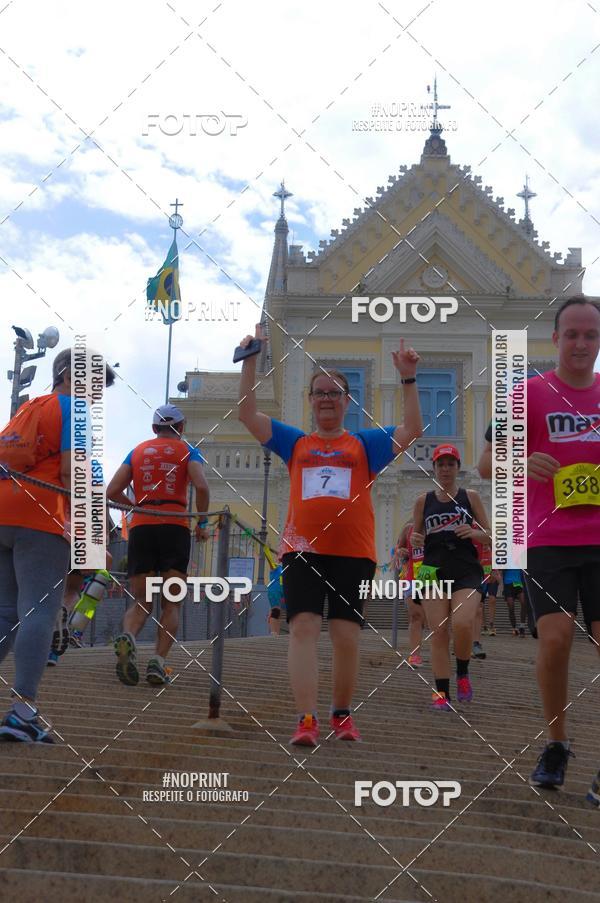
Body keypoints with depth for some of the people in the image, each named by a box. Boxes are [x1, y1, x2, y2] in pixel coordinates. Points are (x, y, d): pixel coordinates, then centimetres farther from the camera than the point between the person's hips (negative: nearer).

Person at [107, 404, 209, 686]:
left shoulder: (138, 451, 16)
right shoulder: (187, 451, 8)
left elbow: (112, 491, 9)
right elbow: (201, 486, -10)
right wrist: (202, 523, 3)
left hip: (141, 528, 2)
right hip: (175, 528, -2)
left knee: (141, 602, 8)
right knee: (171, 604, 7)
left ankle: (127, 638, -25)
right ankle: (158, 663, -10)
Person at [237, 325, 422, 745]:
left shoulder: (364, 444, 14)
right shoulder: (295, 442, 16)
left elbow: (412, 430, 4)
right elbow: (248, 415, 11)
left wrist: (409, 379, -4)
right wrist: (250, 364, 2)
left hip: (353, 552, 0)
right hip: (303, 550, 0)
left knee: (347, 635, -1)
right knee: (304, 627, -13)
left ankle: (342, 714, 17)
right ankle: (306, 720, -17)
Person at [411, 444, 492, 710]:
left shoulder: (471, 497, 9)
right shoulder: (423, 501, 12)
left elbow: (490, 538, 10)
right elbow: (415, 538, 18)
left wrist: (474, 533, -12)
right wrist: (415, 540, -5)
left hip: (467, 571, -1)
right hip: (434, 571, 2)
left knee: (462, 624, -22)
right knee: (438, 633, -6)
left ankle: (462, 674, 5)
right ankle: (441, 693, 0)